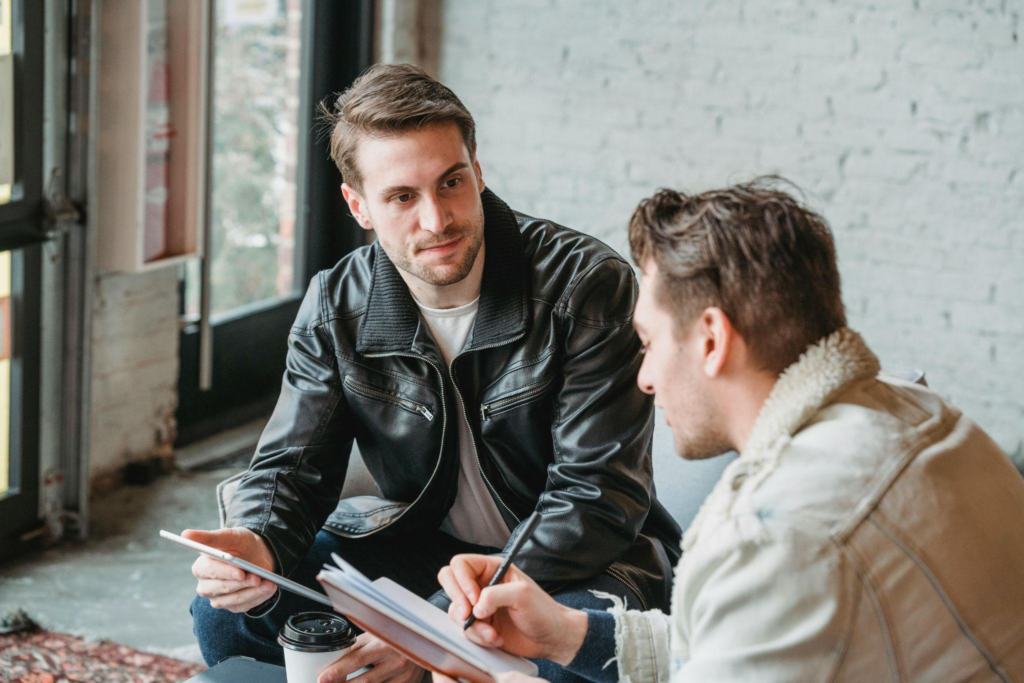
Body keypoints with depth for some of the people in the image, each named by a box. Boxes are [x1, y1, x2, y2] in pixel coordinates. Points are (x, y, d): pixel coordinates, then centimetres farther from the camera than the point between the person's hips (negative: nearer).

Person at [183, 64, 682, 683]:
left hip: (575, 562, -4)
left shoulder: (587, 287, -20)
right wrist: (260, 547, -29)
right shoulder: (336, 311, -5)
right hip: (423, 544, 4)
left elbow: (598, 498, -23)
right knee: (228, 610, -13)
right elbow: (292, 465, 0)